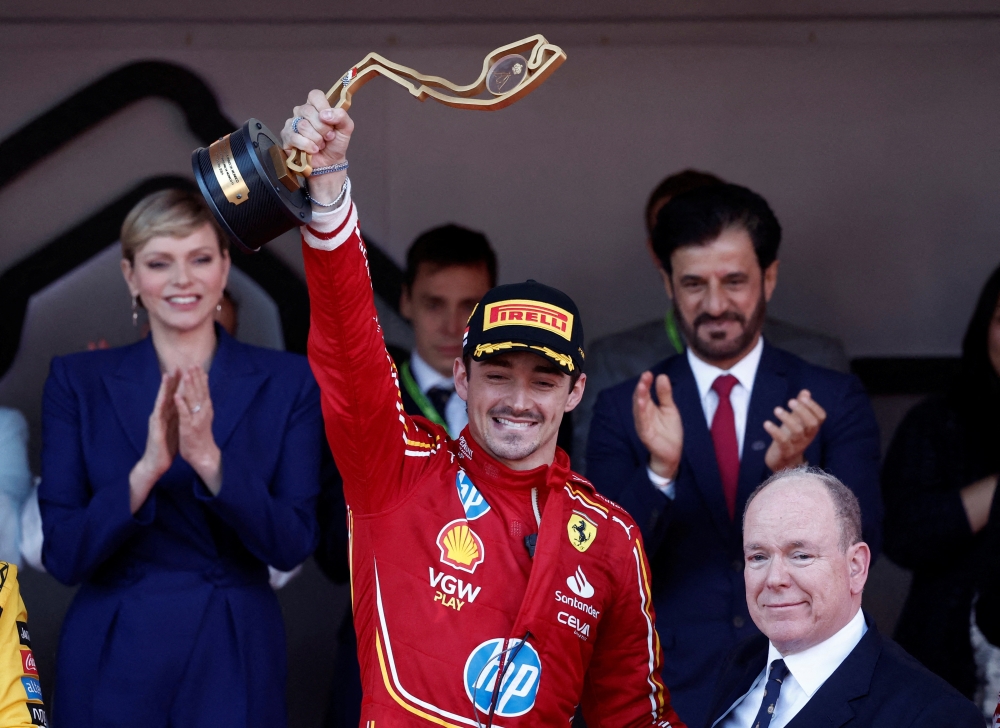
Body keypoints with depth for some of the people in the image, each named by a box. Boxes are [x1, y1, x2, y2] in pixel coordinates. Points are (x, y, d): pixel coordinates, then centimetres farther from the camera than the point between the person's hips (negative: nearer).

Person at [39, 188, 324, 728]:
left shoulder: (287, 381, 0)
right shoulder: (78, 381, 0)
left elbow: (291, 546, -8)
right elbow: (62, 556, -7)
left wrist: (209, 459, -23)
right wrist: (147, 469, -22)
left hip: (234, 662, 0)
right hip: (113, 663, 0)